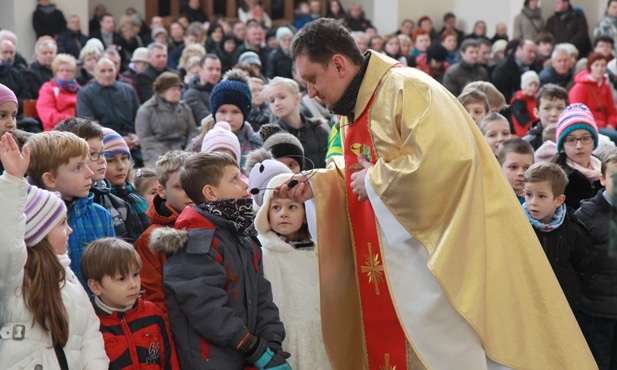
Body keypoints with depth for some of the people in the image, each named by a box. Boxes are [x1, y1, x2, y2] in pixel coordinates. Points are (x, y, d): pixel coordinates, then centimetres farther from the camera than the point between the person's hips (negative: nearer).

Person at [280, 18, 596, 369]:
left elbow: (448, 157, -30)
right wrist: (315, 183, 4)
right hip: (405, 261, 9)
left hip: (443, 247, -9)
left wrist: (375, 181, -19)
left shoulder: (406, 88, -17)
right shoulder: (357, 107, 12)